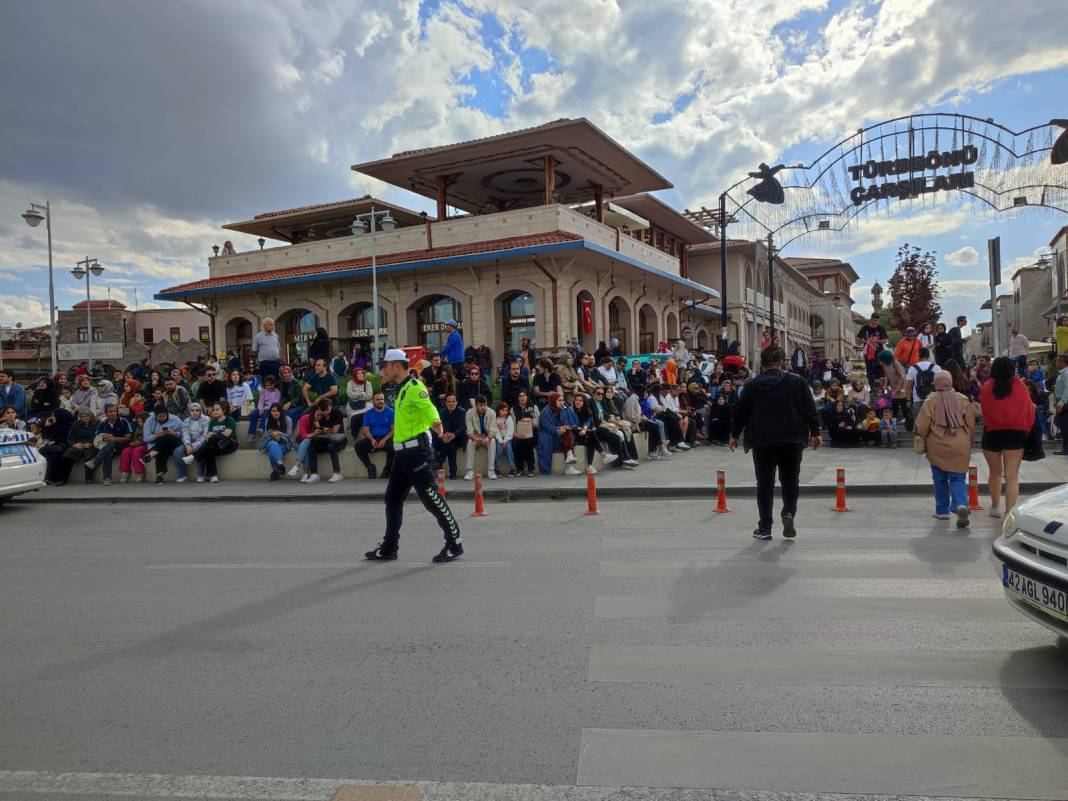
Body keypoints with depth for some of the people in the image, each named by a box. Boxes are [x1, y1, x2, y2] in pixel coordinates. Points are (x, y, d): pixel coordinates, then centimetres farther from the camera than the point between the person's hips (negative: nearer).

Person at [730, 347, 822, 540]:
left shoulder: (752, 386, 2)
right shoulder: (796, 382, 2)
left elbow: (740, 411, 6)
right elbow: (810, 409, 2)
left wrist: (734, 435, 17)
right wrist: (815, 433, 9)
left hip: (762, 441, 0)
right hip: (792, 440, 0)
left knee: (765, 484, 6)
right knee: (790, 480, 15)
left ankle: (765, 528, 7)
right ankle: (789, 512, -7)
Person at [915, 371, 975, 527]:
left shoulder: (930, 401, -5)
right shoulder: (963, 400, 1)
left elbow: (922, 426, -8)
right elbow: (971, 425, 4)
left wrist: (922, 443, 6)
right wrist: (968, 443, 16)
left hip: (937, 447, -1)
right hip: (960, 447, 1)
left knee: (940, 479, 12)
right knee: (957, 478, 4)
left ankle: (942, 511, 18)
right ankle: (961, 504, -19)